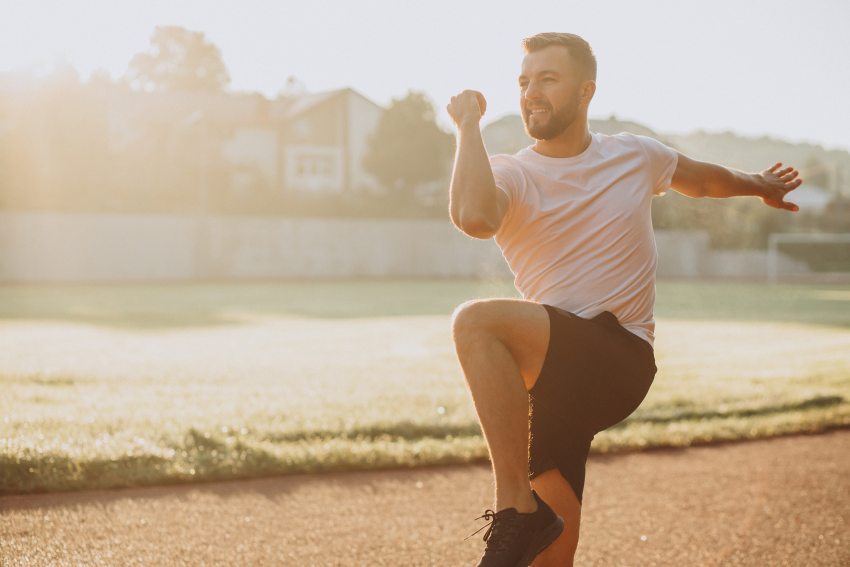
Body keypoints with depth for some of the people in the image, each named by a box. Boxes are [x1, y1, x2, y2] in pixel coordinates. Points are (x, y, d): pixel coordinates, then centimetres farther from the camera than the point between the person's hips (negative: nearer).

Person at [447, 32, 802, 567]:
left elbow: (702, 178, 32)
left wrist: (760, 184, 49)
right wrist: (469, 127, -13)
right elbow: (473, 217, -25)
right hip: (557, 372, 2)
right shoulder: (511, 174, 1)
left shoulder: (636, 156, 9)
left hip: (620, 359, -2)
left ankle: (517, 509, -31)